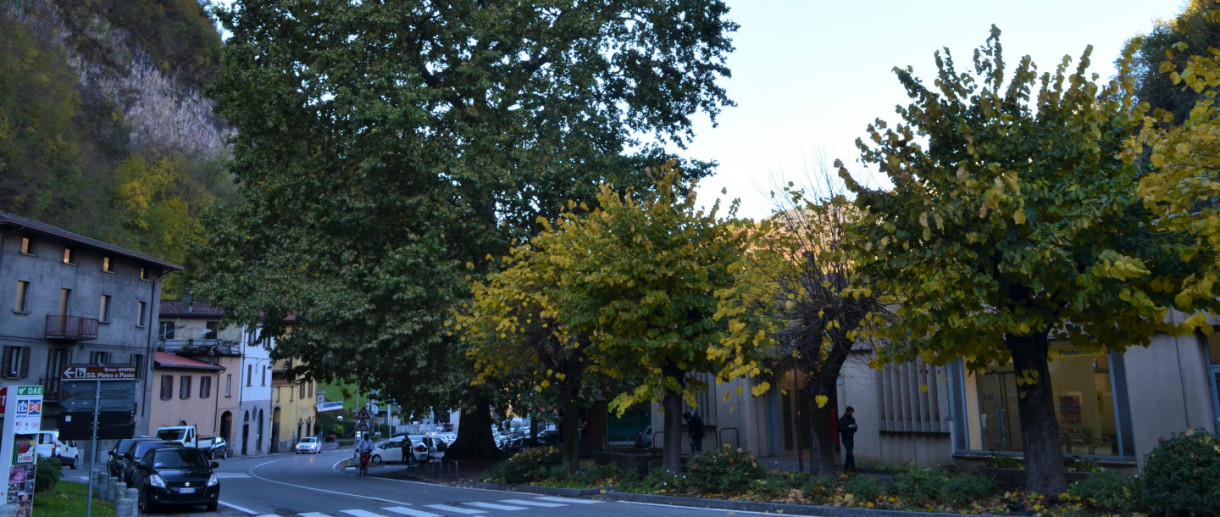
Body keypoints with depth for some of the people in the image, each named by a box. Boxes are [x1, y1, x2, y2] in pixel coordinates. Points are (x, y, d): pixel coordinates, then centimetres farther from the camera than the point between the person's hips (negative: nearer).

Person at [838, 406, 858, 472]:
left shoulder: (852, 419, 13)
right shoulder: (842, 419, -7)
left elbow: (854, 430, 16)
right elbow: (840, 429, -13)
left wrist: (854, 427, -7)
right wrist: (848, 427, -22)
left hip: (851, 439, 6)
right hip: (845, 439, -6)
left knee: (848, 454, 6)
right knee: (851, 454, -13)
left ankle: (846, 469, 11)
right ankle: (853, 469, -16)